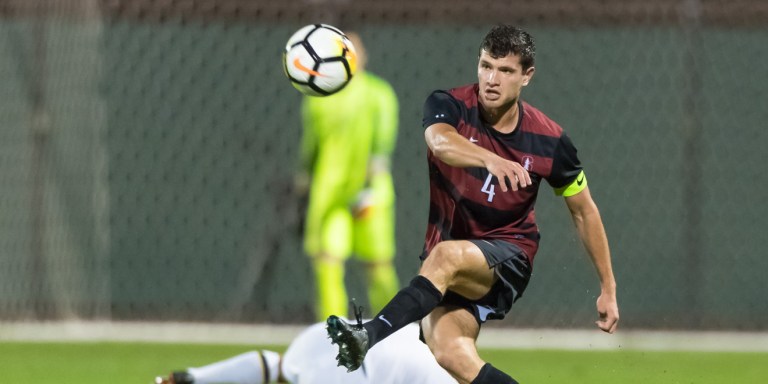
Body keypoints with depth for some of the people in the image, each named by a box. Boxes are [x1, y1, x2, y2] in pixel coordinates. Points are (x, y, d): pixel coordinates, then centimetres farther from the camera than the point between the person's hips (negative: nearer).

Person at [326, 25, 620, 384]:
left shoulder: (549, 141, -5)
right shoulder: (449, 105, -7)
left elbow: (584, 211, 9)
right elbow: (440, 142, -32)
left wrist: (608, 289, 10)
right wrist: (489, 159, -53)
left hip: (507, 262, -1)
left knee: (446, 257, -36)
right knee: (449, 352, -26)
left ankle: (368, 337, -46)